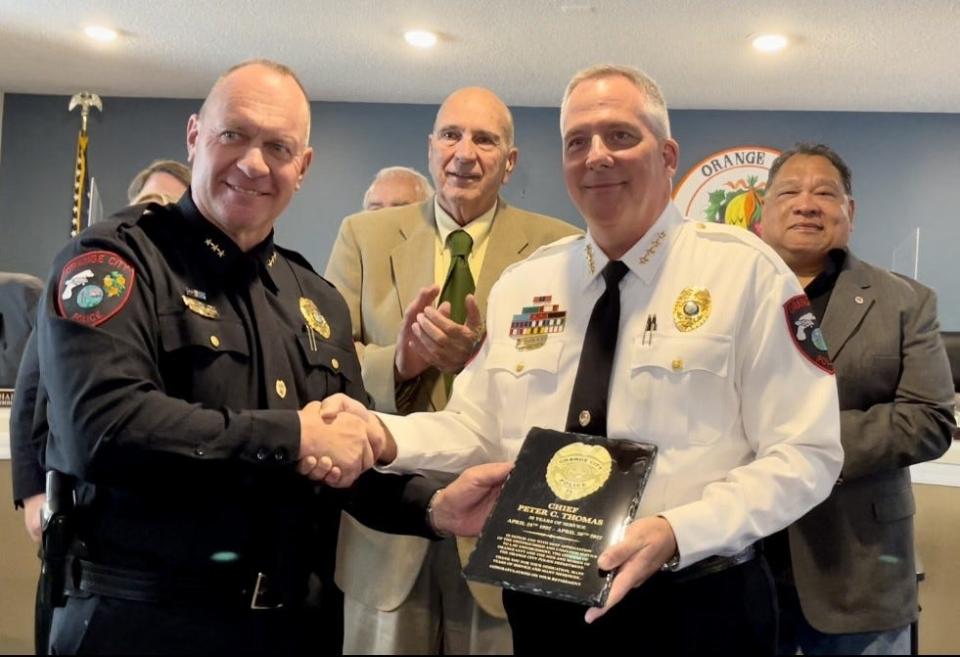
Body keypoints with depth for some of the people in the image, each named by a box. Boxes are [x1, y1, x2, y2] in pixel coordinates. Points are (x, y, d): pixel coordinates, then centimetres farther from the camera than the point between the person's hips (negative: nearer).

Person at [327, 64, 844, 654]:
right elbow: (480, 429, 9)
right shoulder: (521, 285, 6)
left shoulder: (746, 271, -8)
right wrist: (385, 436, -10)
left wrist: (677, 533, -23)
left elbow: (805, 454, -11)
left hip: (696, 605, -4)